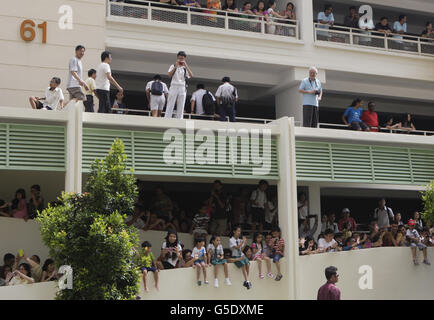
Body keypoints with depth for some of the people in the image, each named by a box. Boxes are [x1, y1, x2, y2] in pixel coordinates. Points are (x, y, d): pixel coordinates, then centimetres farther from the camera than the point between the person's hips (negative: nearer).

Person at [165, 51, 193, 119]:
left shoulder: (185, 68, 15)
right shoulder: (173, 66, 11)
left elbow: (191, 76, -4)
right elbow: (169, 75, -6)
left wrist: (185, 66, -7)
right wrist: (176, 66, -10)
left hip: (182, 88, 2)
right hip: (174, 87, -2)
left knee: (181, 107, -2)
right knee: (170, 105, -7)